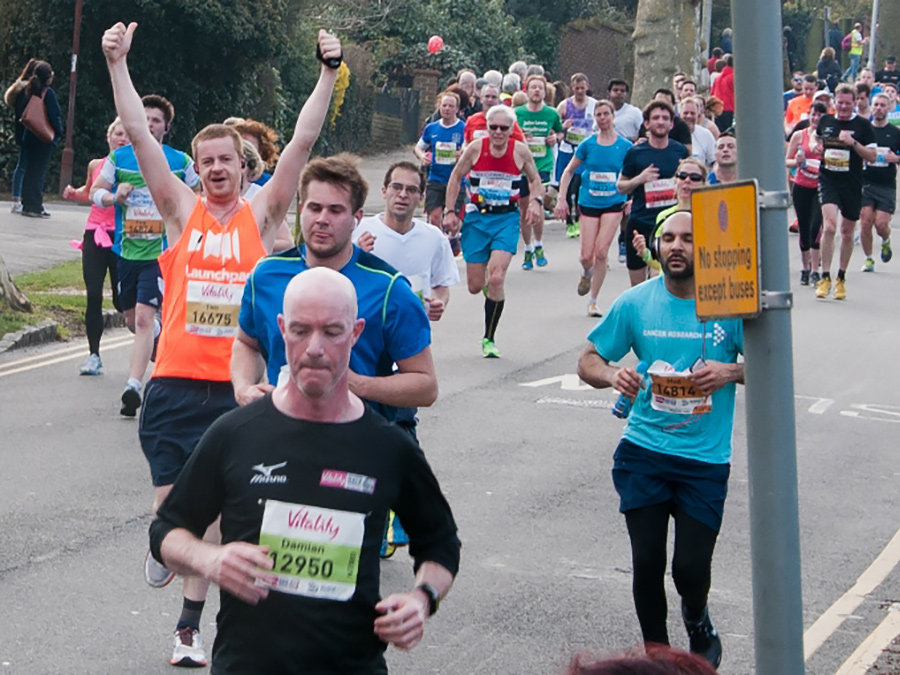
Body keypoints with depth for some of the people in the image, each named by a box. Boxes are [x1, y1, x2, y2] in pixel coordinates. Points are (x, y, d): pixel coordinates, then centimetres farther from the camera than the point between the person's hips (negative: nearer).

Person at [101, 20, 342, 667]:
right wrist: (117, 63, -6)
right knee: (171, 508, -2)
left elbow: (304, 140, -1)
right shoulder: (182, 209, 7)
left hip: (236, 384, 0)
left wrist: (329, 73, -8)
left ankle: (190, 622, 19)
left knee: (212, 507, 6)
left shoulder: (261, 213, 6)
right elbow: (140, 133, 1)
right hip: (175, 383, 0)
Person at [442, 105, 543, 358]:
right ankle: (488, 286, 42)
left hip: (507, 218, -1)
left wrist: (537, 201, -8)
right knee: (475, 286, 1)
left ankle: (489, 339, -5)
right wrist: (450, 211, 0)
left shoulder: (520, 151, -4)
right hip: (477, 217, 1)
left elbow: (535, 179, 12)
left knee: (496, 279, -18)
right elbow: (456, 177, 7)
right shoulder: (475, 148, -6)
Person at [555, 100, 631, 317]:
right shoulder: (587, 144, 0)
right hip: (588, 203, 1)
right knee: (586, 256, -3)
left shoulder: (625, 146, -2)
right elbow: (569, 171, 8)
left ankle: (593, 301, 3)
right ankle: (587, 273, 35)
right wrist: (561, 199, 1)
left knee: (601, 253, -10)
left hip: (613, 204, -1)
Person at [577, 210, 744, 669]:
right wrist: (612, 375, -15)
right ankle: (655, 649, 24)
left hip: (705, 459, -1)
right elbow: (588, 360, 7)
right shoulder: (636, 302, 0)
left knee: (691, 566, -4)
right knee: (646, 560, 1)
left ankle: (697, 621, 31)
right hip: (644, 451, 1)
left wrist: (733, 371, -17)